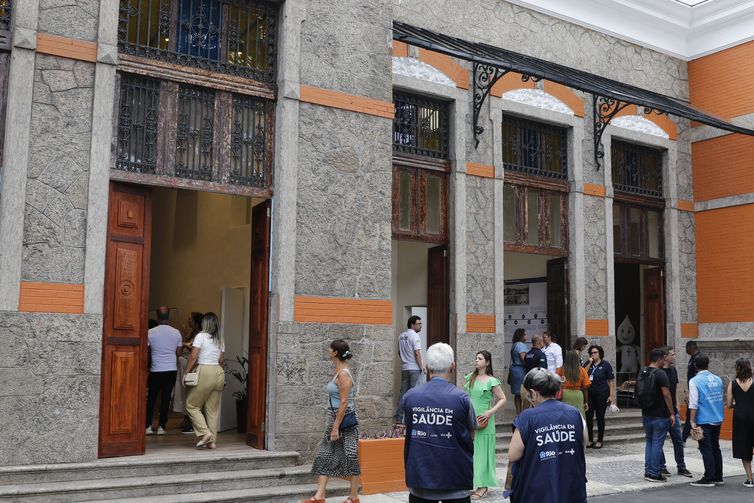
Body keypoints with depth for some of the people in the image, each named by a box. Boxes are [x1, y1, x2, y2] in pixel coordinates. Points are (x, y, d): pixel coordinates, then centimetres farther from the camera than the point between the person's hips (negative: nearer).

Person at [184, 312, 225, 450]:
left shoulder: (201, 336, -5)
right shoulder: (220, 339, 12)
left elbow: (193, 357, -10)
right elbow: (221, 360, 12)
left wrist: (186, 372, -3)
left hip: (205, 371, -6)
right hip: (219, 372, 6)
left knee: (191, 405, 7)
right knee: (213, 409, 10)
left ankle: (205, 433, -7)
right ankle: (212, 441, 10)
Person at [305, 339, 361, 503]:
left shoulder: (343, 374, -18)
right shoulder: (339, 371, 11)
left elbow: (344, 403, -21)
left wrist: (336, 427, -21)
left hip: (344, 420, -10)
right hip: (335, 419, 10)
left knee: (349, 458, 2)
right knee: (325, 455, 7)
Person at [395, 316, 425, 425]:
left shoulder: (401, 336, 13)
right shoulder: (414, 336, -11)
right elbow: (417, 353, -16)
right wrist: (421, 367, -11)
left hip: (404, 368, 7)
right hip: (414, 368, -7)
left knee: (403, 392, 9)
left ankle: (399, 418, 9)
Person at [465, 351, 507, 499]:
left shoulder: (491, 381, -10)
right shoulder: (470, 377, 6)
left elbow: (503, 399, -8)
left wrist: (490, 412, -16)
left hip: (482, 420, -6)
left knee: (482, 450, 0)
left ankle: (483, 486, 8)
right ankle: (473, 481, 22)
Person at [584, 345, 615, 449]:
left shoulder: (605, 365, -1)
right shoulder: (589, 364, 10)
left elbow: (611, 381, -3)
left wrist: (611, 395, -10)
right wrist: (590, 363, -8)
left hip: (601, 394, -4)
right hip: (589, 394, 4)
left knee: (600, 417, 4)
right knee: (588, 417, 1)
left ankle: (600, 440, 14)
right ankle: (590, 440, 12)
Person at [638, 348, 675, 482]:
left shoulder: (641, 373, 9)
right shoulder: (660, 374, -14)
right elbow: (666, 394, -16)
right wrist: (671, 413, -11)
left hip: (646, 414, 7)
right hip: (660, 415, -7)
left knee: (649, 442, 15)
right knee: (657, 443, -1)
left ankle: (648, 471, 17)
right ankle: (654, 474, 2)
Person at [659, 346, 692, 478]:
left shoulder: (673, 370, 10)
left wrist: (677, 406, 13)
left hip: (673, 411, 7)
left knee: (678, 440, 9)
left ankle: (681, 467, 18)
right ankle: (661, 467, 12)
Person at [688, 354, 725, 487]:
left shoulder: (694, 381, -12)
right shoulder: (718, 379, 6)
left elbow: (693, 404, -14)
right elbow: (721, 399, 14)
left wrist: (692, 421, -10)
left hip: (704, 421, -6)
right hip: (717, 420, 6)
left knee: (706, 450, -1)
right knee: (716, 447, 15)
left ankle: (709, 479, 1)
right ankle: (718, 477, 21)